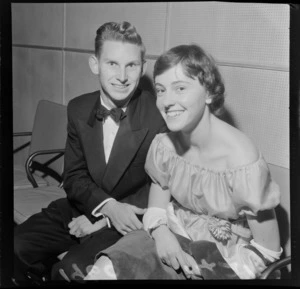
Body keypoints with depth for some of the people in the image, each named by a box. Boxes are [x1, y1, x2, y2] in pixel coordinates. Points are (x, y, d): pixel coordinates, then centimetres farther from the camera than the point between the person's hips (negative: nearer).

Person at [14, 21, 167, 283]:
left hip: (131, 218, -4)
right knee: (16, 247, -11)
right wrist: (107, 206, -19)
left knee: (73, 269, -26)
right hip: (82, 208, 5)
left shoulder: (161, 113, -16)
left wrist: (105, 218, -16)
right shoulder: (79, 109, -1)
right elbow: (74, 177, 2)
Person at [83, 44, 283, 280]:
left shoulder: (242, 160, -22)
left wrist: (212, 269, -18)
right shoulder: (163, 145, -6)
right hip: (172, 241, 4)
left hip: (223, 259, -3)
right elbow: (157, 208, 7)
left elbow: (268, 250, -12)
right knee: (105, 269, -24)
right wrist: (160, 231, -15)